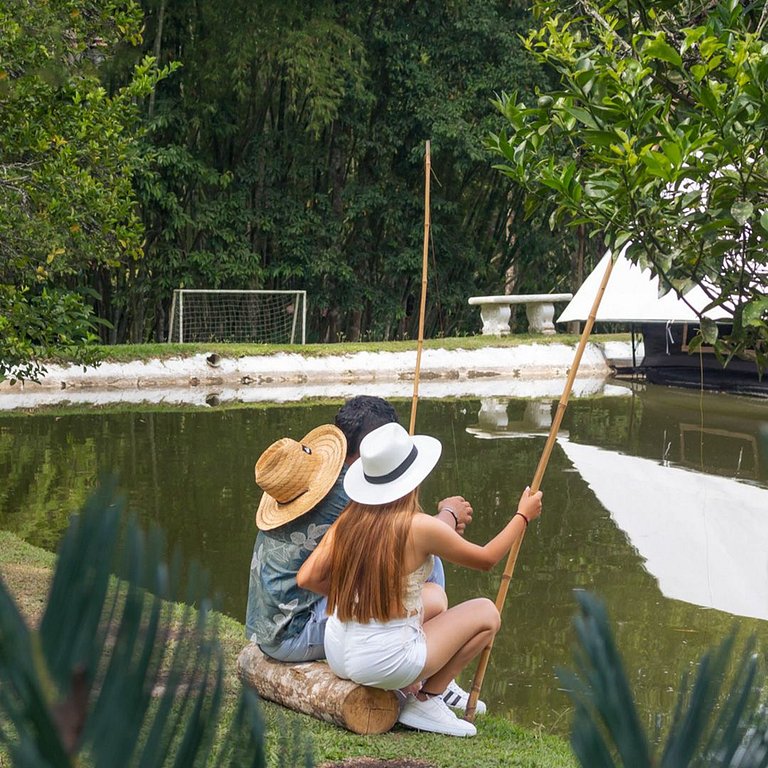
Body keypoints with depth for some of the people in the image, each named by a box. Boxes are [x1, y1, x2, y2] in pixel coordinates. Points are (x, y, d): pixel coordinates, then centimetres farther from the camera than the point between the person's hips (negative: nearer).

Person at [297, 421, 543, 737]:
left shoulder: (349, 519, -3)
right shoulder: (419, 527, -17)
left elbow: (307, 578, -1)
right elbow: (486, 559, -3)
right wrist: (523, 516, 11)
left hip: (337, 656, 7)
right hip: (383, 662, -7)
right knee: (486, 613, 9)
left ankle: (409, 687, 14)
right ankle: (426, 700, 7)